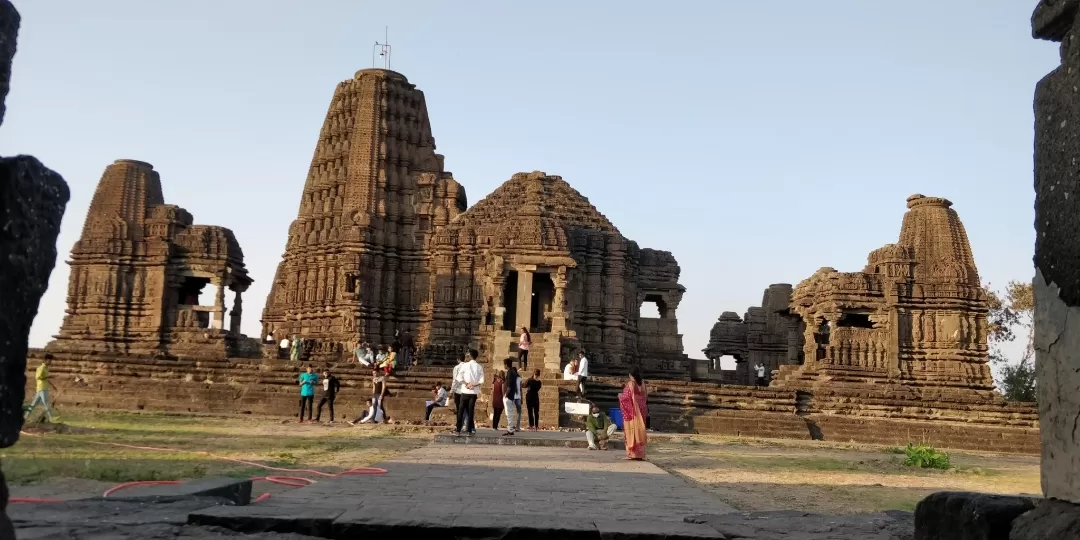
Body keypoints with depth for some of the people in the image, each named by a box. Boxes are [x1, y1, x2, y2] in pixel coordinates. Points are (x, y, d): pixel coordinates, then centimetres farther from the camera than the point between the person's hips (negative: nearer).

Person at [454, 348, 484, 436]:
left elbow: (459, 377, -10)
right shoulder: (479, 367, 3)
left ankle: (458, 430, 0)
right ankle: (470, 429, 4)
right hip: (474, 392, 2)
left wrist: (466, 384, -6)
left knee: (461, 410, 3)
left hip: (465, 391, -2)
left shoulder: (466, 365, -4)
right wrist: (474, 385, -6)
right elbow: (481, 381, -3)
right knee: (471, 410, 6)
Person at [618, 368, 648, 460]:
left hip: (631, 410, -6)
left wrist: (620, 396, 5)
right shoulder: (641, 384, 8)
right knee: (639, 430, 9)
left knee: (632, 430, -1)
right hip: (640, 410, 6)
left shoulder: (631, 384, -10)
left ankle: (632, 453, -2)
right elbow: (644, 397, 10)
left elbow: (627, 396, -14)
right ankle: (640, 454, 10)